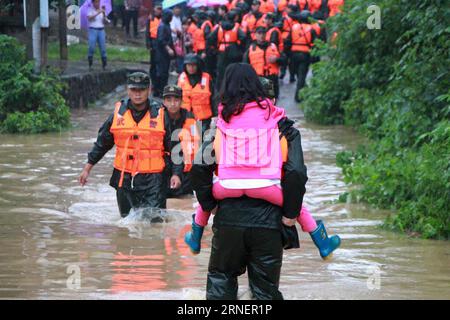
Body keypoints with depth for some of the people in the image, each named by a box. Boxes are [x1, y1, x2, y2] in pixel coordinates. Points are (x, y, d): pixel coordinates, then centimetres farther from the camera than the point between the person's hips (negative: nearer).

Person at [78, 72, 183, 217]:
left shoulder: (160, 115, -1)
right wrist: (88, 167, 13)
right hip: (124, 178, 3)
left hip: (153, 178, -3)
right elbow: (102, 143, 15)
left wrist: (176, 173, -8)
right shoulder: (118, 114, 5)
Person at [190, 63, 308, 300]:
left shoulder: (222, 126, 4)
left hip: (228, 217, 1)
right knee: (265, 289, 7)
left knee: (220, 281, 18)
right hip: (268, 218, -1)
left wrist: (209, 205, 9)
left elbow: (199, 168, -4)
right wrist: (290, 213, 2)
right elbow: (296, 172, -7)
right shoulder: (280, 126, 2)